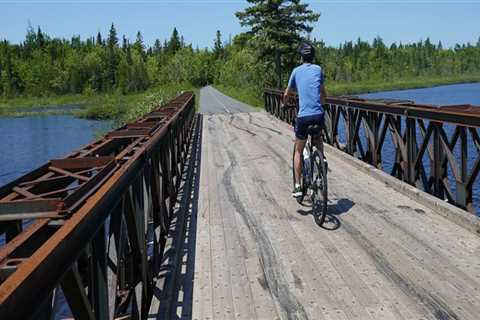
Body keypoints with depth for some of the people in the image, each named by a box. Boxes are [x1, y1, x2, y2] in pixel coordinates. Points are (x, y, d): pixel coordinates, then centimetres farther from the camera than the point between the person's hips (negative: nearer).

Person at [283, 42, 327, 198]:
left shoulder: (296, 71, 8)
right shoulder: (318, 69, 12)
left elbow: (286, 94, 16)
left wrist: (284, 103, 38)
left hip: (303, 116, -1)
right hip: (318, 114, 1)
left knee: (298, 151, 12)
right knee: (318, 140, 34)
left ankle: (297, 186, 10)